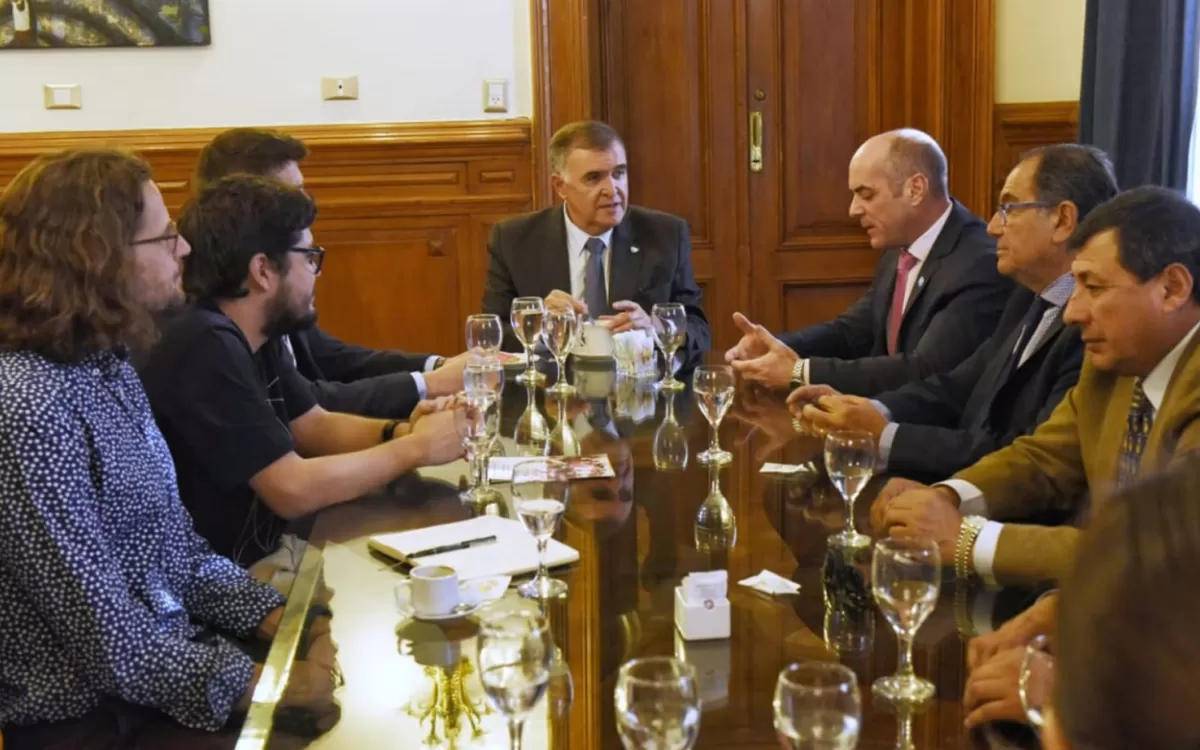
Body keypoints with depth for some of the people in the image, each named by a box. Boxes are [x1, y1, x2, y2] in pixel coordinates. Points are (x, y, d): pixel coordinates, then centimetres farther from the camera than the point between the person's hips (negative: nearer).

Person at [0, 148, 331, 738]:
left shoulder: (105, 363, 5)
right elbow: (105, 630, -23)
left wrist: (272, 615, -1)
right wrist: (256, 685, -19)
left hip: (173, 648, 8)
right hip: (98, 714, -8)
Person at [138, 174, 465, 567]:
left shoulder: (250, 338, 5)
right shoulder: (208, 349, -24)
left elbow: (315, 426, 13)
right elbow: (294, 489, -25)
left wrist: (401, 431, -6)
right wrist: (415, 448, -15)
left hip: (265, 553, 9)